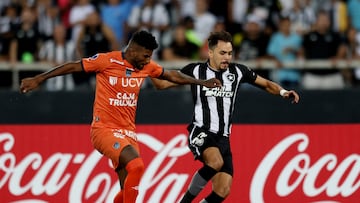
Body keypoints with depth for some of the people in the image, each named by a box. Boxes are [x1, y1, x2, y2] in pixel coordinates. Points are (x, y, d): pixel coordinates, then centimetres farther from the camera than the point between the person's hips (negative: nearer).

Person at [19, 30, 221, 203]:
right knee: (136, 165, -29)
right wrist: (38, 79, -3)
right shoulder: (107, 61, -11)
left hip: (128, 132, 6)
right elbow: (72, 67, -4)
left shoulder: (147, 66, 6)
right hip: (104, 129, -6)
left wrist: (201, 82, 27)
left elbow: (172, 75, 24)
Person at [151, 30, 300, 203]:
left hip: (223, 138, 4)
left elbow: (266, 84, 17)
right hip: (201, 132, -4)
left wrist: (283, 92, -1)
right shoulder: (195, 70, 0)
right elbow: (162, 84, 5)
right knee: (216, 162, -35)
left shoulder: (238, 71, 7)